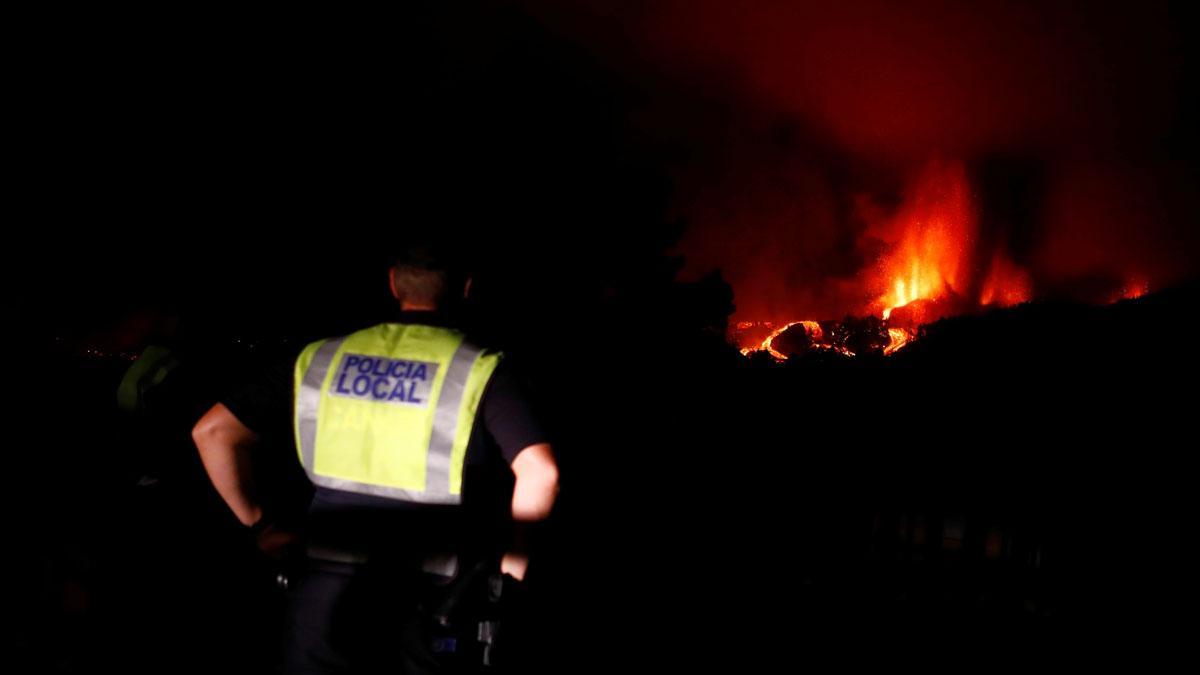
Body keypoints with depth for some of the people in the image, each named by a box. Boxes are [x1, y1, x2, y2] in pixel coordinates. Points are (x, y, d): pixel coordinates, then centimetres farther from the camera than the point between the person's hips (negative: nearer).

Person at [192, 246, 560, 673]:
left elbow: (213, 432, 6)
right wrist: (515, 552, -1)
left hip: (324, 590, 2)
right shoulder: (477, 370, -4)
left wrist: (260, 527, 12)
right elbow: (540, 472, -17)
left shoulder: (322, 358, 6)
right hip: (426, 601, -2)